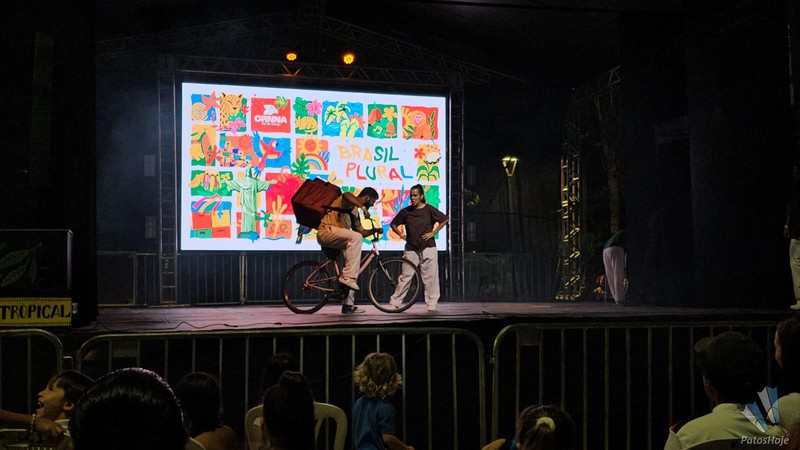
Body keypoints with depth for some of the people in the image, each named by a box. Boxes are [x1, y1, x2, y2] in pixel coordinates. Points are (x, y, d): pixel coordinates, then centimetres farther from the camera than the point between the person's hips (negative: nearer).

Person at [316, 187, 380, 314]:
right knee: (355, 237, -31)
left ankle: (348, 305, 11)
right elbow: (346, 195, -30)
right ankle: (348, 277, -30)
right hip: (326, 232, -10)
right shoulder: (349, 201, -4)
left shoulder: (355, 210, 23)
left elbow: (360, 231, 23)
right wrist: (363, 207, -35)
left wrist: (374, 230, 7)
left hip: (335, 240, 10)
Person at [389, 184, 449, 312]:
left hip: (428, 247, -1)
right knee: (405, 276, -2)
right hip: (411, 248, 1)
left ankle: (432, 304, 8)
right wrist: (401, 235, 3)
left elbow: (445, 220, 3)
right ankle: (394, 302, 3)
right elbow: (393, 224, 16)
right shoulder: (405, 211, 5)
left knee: (430, 276, 0)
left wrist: (433, 232, -2)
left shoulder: (429, 210, -2)